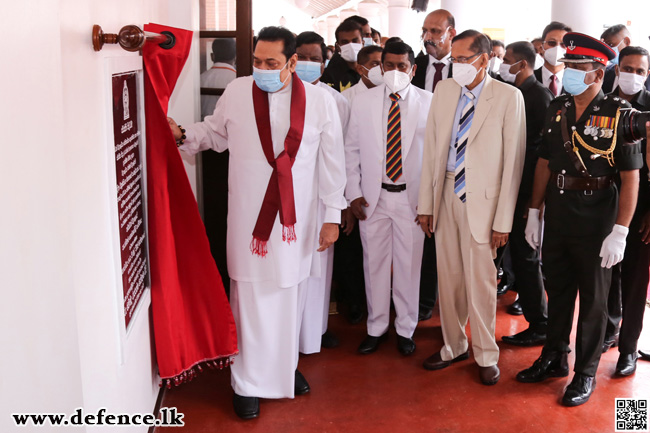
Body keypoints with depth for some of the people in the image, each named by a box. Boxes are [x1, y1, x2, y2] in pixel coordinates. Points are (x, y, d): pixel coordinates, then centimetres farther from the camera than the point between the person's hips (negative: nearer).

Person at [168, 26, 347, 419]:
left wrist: (333, 215, 1)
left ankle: (286, 366, 35)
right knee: (250, 298, 4)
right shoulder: (236, 93, -3)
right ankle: (249, 383, 20)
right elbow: (215, 132, 14)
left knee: (291, 295, 13)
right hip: (249, 217, -1)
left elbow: (332, 161, 1)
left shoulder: (320, 101, -4)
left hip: (297, 218, 1)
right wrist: (183, 136, -6)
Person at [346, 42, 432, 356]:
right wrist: (353, 192, 0)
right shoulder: (363, 101, 4)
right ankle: (376, 327, 25)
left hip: (412, 197, -1)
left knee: (409, 264, 6)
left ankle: (405, 330, 23)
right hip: (373, 196, 1)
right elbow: (352, 149, 6)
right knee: (375, 262, 8)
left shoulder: (428, 102, -1)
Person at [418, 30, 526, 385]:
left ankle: (486, 356, 20)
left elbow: (513, 161, -8)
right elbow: (431, 149, 8)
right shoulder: (443, 91, 7)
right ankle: (453, 346, 30)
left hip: (481, 197, -4)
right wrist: (426, 203, 5)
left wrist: (503, 220, -10)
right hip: (446, 193, 4)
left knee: (480, 280, 1)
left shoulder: (508, 97, -7)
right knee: (448, 276, 12)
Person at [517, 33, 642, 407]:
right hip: (557, 211, 5)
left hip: (596, 216, -5)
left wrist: (619, 232, -17)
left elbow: (631, 176, -13)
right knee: (558, 290, 17)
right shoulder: (557, 108, 4)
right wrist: (534, 212, 8)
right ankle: (554, 359, 35)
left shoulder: (619, 112, -12)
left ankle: (586, 373, 25)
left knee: (593, 298, 10)